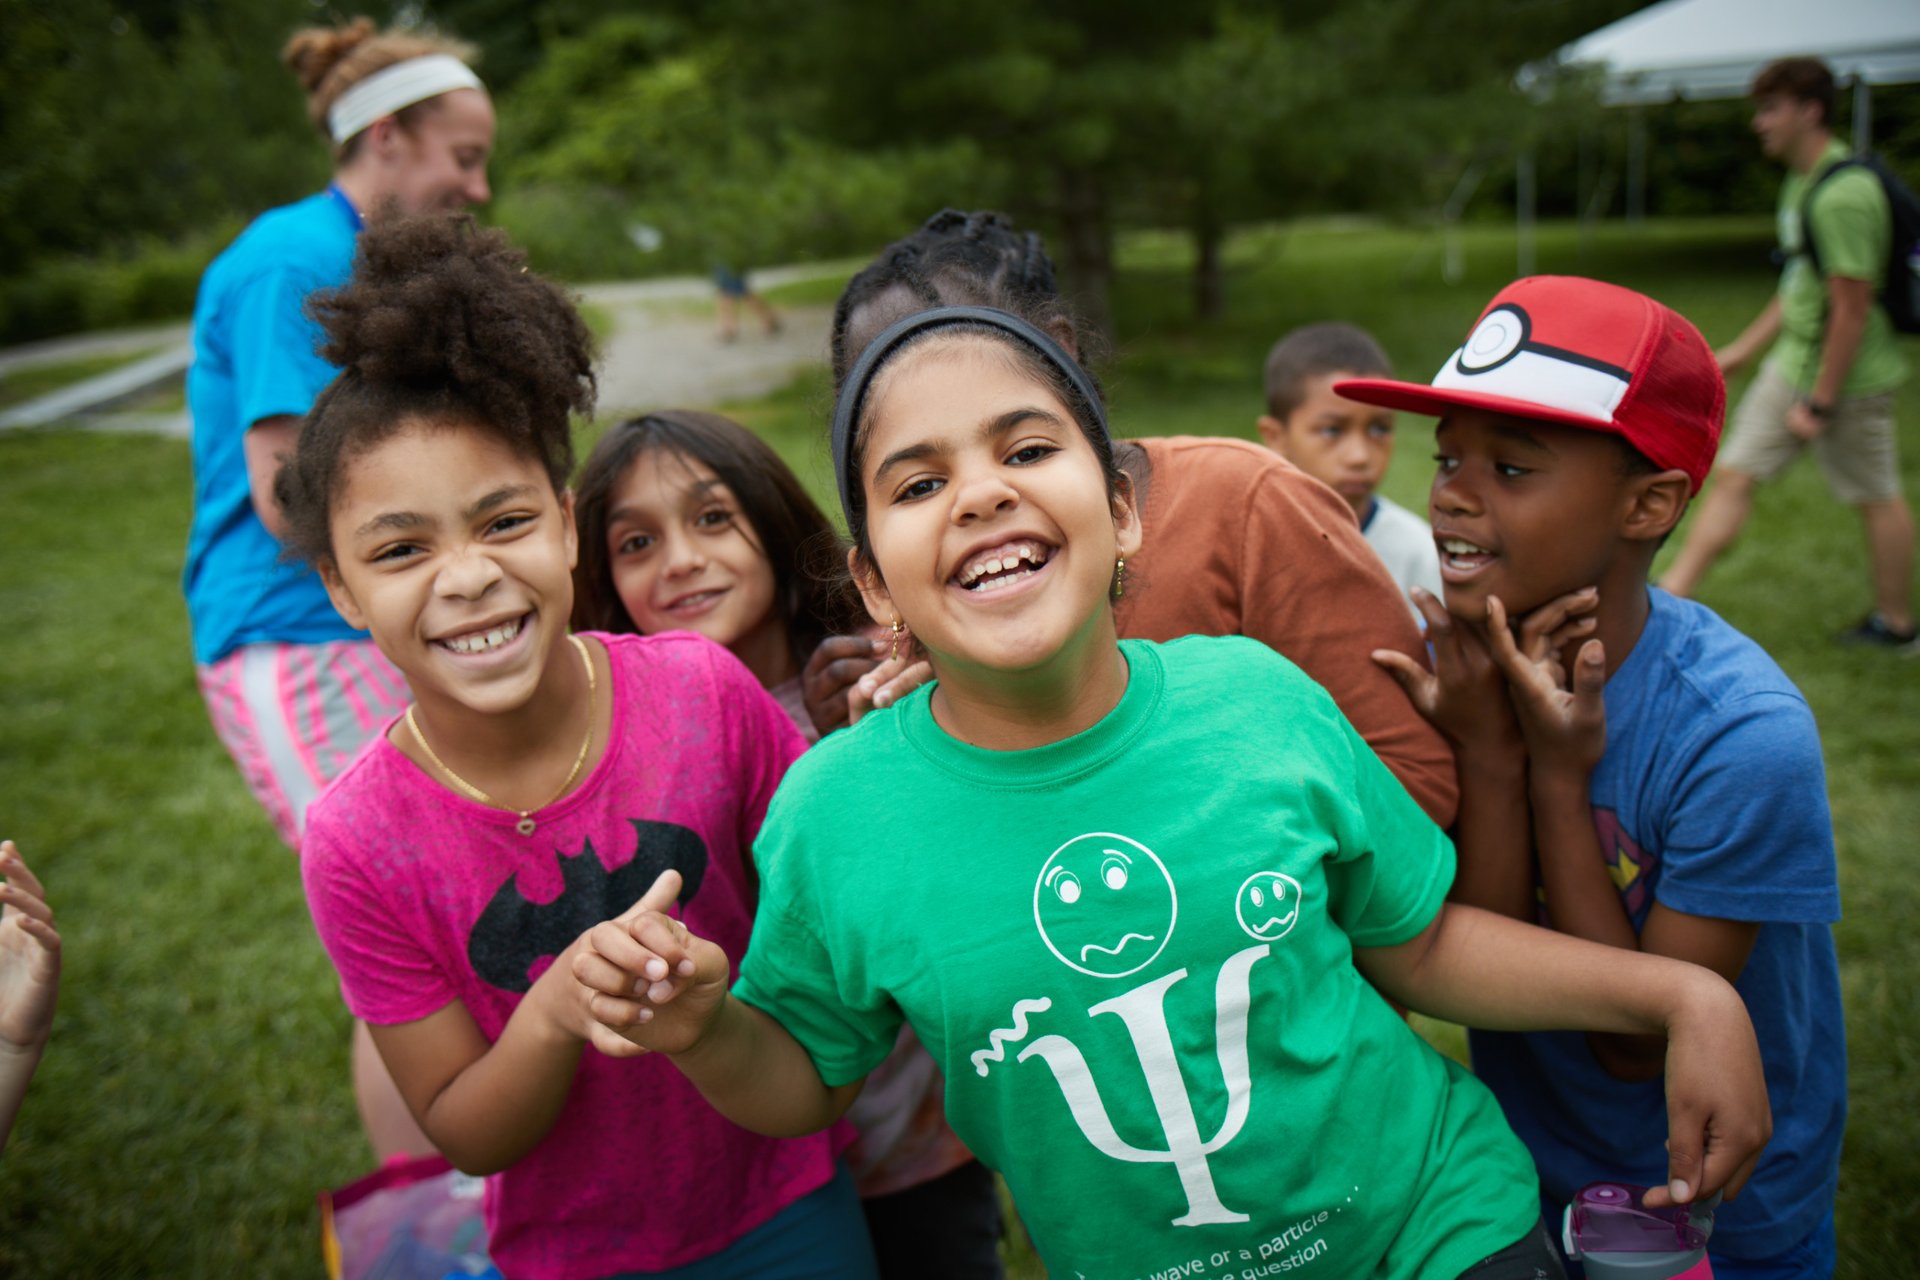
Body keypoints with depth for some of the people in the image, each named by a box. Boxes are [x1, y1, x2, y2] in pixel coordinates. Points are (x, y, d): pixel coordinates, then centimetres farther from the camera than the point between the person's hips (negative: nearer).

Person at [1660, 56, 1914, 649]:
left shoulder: (1844, 194, -23)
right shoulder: (1802, 181, 8)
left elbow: (1851, 309, -23)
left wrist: (1820, 403, -20)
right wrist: (1744, 348, 20)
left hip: (1845, 375, -9)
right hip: (1793, 361, 9)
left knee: (1876, 497, 6)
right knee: (1733, 474, 9)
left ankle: (1897, 623, 18)